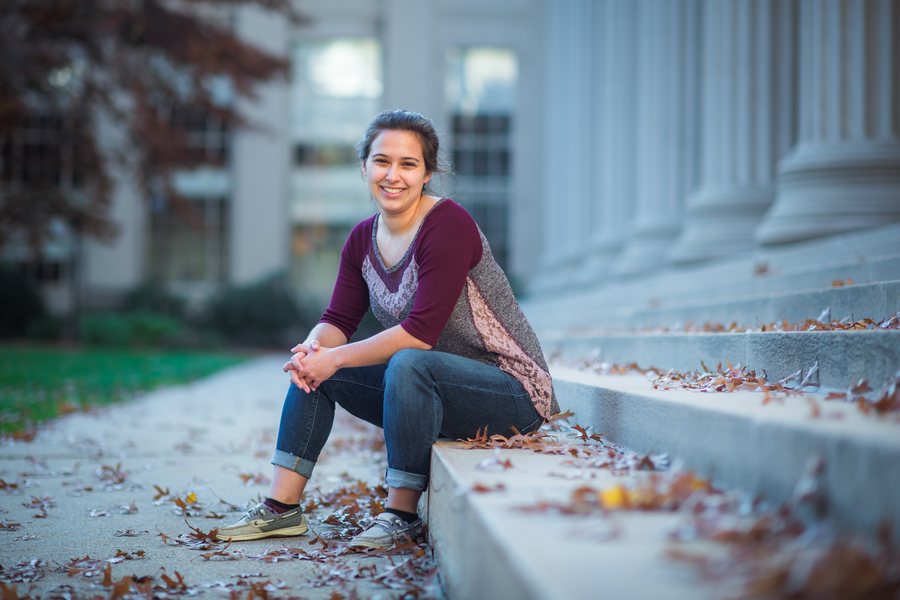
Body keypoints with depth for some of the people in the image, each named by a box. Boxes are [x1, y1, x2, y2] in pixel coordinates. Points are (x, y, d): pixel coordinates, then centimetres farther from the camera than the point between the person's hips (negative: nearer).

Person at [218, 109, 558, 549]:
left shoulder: (448, 225, -20)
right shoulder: (363, 239, 4)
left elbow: (421, 331, -25)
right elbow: (339, 320, 3)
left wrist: (337, 358, -23)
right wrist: (312, 348, -20)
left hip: (512, 391, -8)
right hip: (431, 392, 8)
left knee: (407, 365, -36)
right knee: (311, 367, 0)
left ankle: (402, 513, -20)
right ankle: (282, 507, 1)